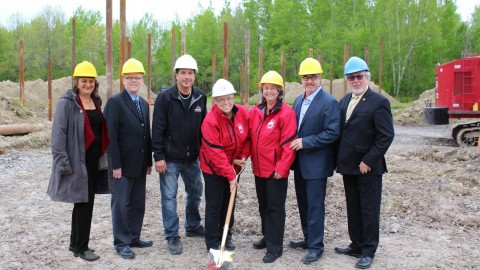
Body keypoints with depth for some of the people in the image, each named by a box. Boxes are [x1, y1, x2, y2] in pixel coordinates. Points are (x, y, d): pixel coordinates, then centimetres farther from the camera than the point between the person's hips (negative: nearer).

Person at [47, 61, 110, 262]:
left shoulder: (96, 102, 11)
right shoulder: (67, 103, -10)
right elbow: (58, 134, -14)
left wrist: (103, 157, 11)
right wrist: (63, 163, -19)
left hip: (94, 161, 7)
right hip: (77, 161, -7)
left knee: (83, 202, 15)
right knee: (85, 202, -4)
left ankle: (75, 243, 29)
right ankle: (81, 248, 11)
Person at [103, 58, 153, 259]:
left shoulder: (144, 104, 13)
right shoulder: (115, 102, -9)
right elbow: (111, 136, -14)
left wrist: (148, 161, 12)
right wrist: (115, 165, -17)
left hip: (140, 165, 7)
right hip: (122, 164, -7)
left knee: (138, 203, 13)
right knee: (121, 204, 3)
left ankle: (134, 237, 26)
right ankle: (121, 243, 15)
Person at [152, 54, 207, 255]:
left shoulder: (200, 97, 3)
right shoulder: (165, 98, -10)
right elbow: (157, 129, -11)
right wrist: (158, 156, -13)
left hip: (192, 157, 5)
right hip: (170, 159, -5)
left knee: (195, 192, 17)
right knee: (169, 196, 1)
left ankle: (193, 226, 37)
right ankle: (172, 236, 14)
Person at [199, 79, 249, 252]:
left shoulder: (243, 113, -10)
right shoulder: (210, 121, -24)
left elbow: (248, 137, 4)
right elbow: (216, 153, -24)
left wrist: (243, 156, -8)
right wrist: (230, 175, -23)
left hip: (233, 167, 5)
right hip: (213, 168, -5)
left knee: (229, 202, 15)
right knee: (214, 205, 1)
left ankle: (226, 236, 31)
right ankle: (212, 243, 12)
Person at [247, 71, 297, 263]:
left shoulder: (286, 113, -13)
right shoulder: (255, 111, 5)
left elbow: (289, 144, -16)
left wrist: (281, 168, -17)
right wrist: (247, 157, 7)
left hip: (276, 170, -7)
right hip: (259, 168, 7)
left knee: (275, 208, 3)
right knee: (263, 205, 19)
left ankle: (275, 247, 13)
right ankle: (268, 237, 36)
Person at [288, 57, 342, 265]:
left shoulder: (329, 103, -13)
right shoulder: (298, 100, 11)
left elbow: (333, 133, -20)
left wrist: (305, 142, -20)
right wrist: (293, 143, 0)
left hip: (316, 163, -7)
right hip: (300, 162, 8)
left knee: (315, 205, -1)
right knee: (303, 203, 17)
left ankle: (316, 246, 11)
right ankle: (308, 238, 32)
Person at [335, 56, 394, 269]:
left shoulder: (378, 102, -10)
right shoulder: (344, 101, 11)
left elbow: (386, 136, -14)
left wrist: (368, 161, -17)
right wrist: (340, 160, 5)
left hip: (368, 167, -6)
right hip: (348, 166, 6)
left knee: (369, 210, 4)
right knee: (353, 209, 15)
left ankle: (368, 251, 16)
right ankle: (356, 245, 28)